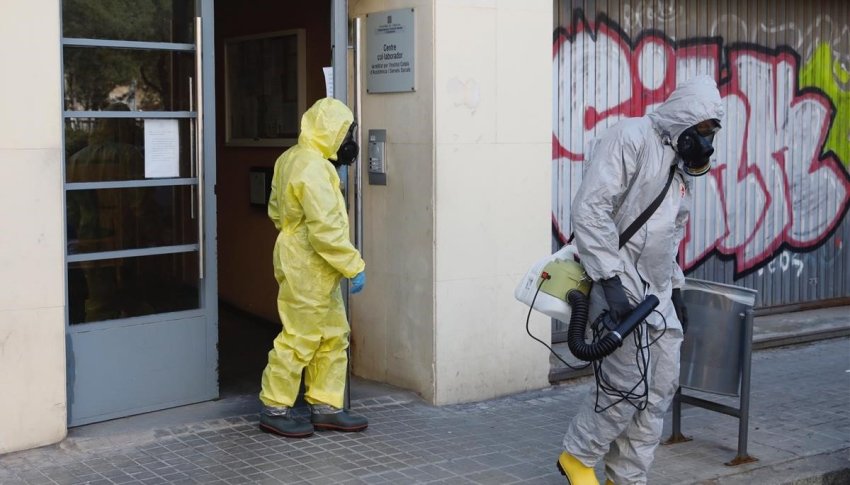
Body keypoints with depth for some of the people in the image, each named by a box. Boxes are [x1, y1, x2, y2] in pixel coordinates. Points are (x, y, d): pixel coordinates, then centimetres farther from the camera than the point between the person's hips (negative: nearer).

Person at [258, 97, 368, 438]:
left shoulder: (292, 159, 10)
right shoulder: (313, 170, -22)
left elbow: (276, 210, 19)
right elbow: (326, 230, -26)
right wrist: (354, 266, -20)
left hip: (316, 271, 10)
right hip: (307, 270, -10)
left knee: (333, 337, 14)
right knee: (299, 339, 0)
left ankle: (325, 406, 22)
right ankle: (274, 409, 12)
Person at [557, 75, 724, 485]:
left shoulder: (680, 163, 18)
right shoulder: (630, 138, -11)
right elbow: (590, 209, -20)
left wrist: (675, 289, 20)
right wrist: (610, 280, -24)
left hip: (657, 291, 9)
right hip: (621, 285, -9)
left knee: (661, 388, 8)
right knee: (628, 384, -9)